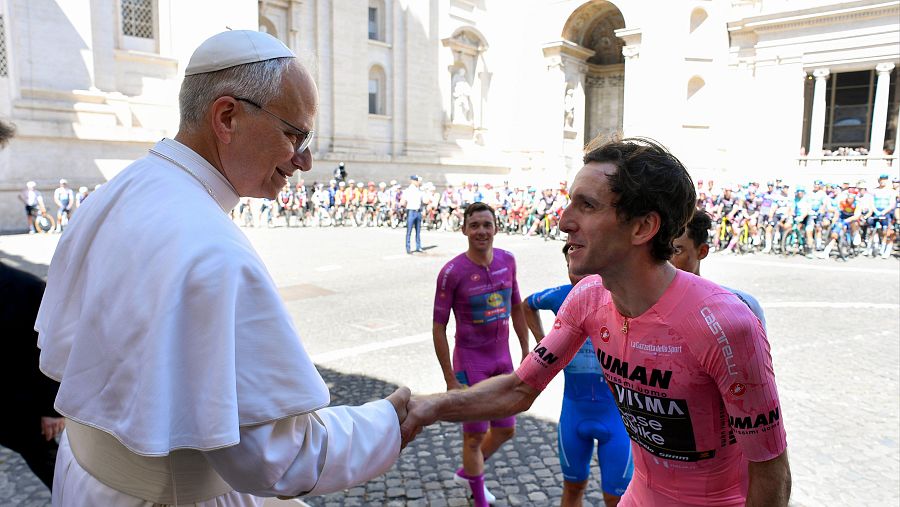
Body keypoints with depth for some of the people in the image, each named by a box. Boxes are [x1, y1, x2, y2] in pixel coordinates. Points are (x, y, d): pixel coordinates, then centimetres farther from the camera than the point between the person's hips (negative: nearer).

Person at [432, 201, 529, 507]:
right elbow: (439, 327, -12)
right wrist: (450, 379, -12)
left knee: (506, 430, 18)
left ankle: (468, 472, 44)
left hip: (502, 360, 6)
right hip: (470, 363, -5)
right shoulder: (452, 272, -17)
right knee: (474, 435, 8)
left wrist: (526, 353, 11)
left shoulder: (507, 261, -2)